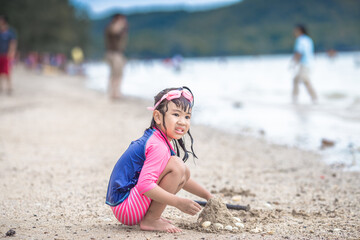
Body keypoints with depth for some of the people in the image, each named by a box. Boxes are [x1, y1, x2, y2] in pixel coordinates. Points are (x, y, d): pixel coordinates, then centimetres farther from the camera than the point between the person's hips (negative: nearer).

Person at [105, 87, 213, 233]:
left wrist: (208, 196, 27)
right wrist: (179, 202, -27)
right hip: (124, 205, -10)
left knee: (184, 173, 12)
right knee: (176, 166, -21)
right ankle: (150, 220, -15)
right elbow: (145, 185, -30)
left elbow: (181, 178, 29)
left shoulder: (160, 141, 14)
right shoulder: (158, 146, -19)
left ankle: (152, 216, 9)